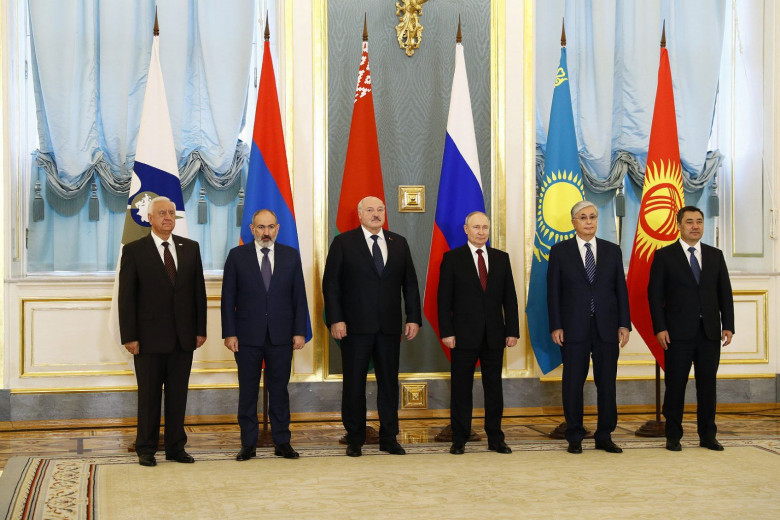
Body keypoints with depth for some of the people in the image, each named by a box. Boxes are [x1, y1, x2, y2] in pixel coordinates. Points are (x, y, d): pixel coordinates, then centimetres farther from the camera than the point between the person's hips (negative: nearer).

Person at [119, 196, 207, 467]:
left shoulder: (190, 248, 9)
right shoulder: (134, 250, -1)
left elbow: (199, 290, 10)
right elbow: (126, 297, -4)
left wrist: (200, 329, 4)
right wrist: (129, 336, -9)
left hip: (183, 336, 3)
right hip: (150, 337, -3)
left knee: (178, 394, 8)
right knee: (149, 395, 4)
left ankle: (176, 447, 17)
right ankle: (146, 449, 14)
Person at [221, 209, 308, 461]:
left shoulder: (291, 255, 6)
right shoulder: (237, 255, 2)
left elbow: (299, 296, 6)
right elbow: (228, 297, 1)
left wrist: (300, 331, 0)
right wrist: (229, 333, -6)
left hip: (281, 336, 1)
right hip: (247, 335, -1)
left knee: (279, 389, 7)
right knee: (248, 390, 5)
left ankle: (282, 442, 14)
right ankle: (248, 444, 12)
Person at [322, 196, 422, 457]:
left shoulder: (399, 243, 11)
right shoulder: (343, 243, 1)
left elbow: (410, 283, 11)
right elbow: (331, 283, -3)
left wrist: (413, 318, 3)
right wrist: (335, 319, -11)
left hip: (389, 327, 3)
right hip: (355, 327, -3)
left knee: (389, 382, 6)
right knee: (354, 383, 4)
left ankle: (389, 438, 16)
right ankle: (355, 438, 14)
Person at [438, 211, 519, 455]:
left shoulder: (501, 258, 9)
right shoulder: (452, 258, 1)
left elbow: (509, 297, 8)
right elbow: (444, 298, -2)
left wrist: (512, 330, 2)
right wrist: (446, 332, -10)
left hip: (494, 335, 3)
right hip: (464, 334, -3)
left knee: (494, 387, 7)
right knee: (461, 389, 3)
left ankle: (495, 439, 14)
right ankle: (459, 439, 11)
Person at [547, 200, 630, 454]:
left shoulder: (612, 251, 9)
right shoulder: (560, 251, 3)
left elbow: (621, 289, 8)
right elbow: (553, 291, 1)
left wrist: (624, 324, 0)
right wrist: (555, 326, -7)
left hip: (607, 327, 2)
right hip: (574, 328, -2)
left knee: (607, 382, 4)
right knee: (573, 383, 2)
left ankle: (604, 436, 13)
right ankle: (575, 437, 11)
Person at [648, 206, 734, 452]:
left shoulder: (715, 255, 11)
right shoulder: (664, 256, 1)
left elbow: (725, 293, 10)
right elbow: (655, 294, -2)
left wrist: (728, 325, 2)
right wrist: (659, 328, -10)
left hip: (710, 332, 3)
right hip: (678, 332, -3)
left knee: (707, 384, 6)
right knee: (675, 385, 1)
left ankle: (707, 435, 15)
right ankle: (673, 436, 10)